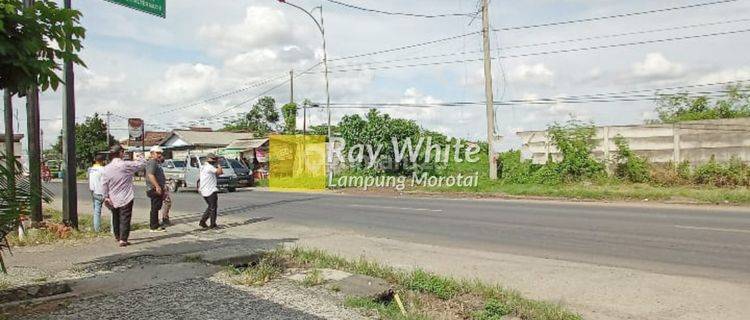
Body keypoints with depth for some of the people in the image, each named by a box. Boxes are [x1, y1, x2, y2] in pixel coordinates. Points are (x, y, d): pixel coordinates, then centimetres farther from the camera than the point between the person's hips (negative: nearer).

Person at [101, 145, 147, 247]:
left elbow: (104, 184, 1)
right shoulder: (126, 165, -14)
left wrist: (106, 196, 8)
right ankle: (123, 239, -8)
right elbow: (142, 164, -4)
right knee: (125, 219, -2)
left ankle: (117, 236, 33)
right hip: (126, 198, -5)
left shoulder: (106, 168, 0)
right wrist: (140, 157, 16)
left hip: (113, 199, 5)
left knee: (116, 218, 20)